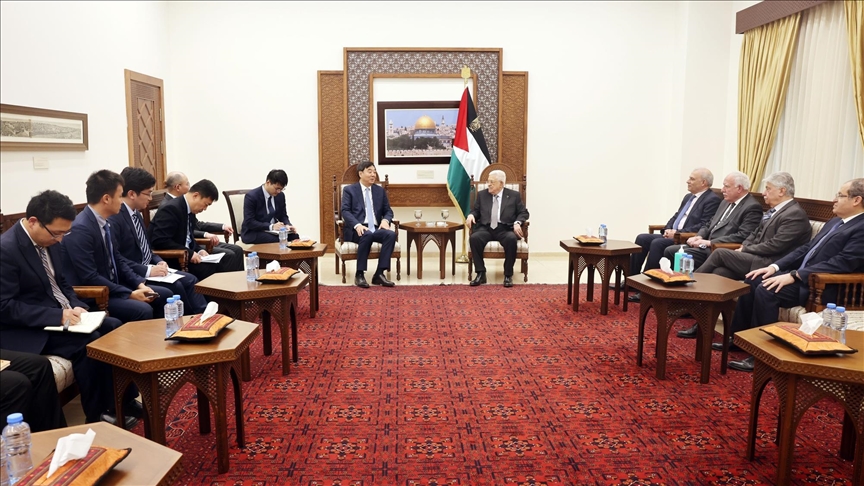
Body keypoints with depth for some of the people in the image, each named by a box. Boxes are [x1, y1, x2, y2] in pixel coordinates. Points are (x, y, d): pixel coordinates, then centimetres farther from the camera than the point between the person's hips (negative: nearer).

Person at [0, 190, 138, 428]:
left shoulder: (49, 242, 6)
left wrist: (75, 307, -5)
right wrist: (58, 316, -25)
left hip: (61, 315, 9)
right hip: (27, 330, -9)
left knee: (114, 327, -5)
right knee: (90, 343, -26)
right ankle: (97, 415, -9)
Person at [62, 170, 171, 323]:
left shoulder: (105, 223, 6)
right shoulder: (80, 229, -23)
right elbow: (90, 278, -25)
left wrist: (139, 283, -1)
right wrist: (130, 294, -21)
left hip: (112, 286, 9)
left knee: (164, 295, 7)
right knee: (143, 310, -27)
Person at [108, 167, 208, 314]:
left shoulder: (136, 214, 13)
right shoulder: (113, 218, -19)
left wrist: (158, 262, 2)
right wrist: (147, 270, -25)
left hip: (148, 269, 10)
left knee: (189, 280, -3)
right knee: (175, 287, -21)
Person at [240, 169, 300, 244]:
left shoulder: (280, 195, 4)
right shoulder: (251, 196, -13)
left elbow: (283, 216, 13)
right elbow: (249, 222, -18)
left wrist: (287, 225, -11)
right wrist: (271, 226, -28)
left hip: (274, 230, 6)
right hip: (253, 233, -6)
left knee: (294, 236, -22)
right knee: (278, 240, -32)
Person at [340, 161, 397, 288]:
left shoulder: (380, 191, 19)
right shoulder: (349, 190, 7)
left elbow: (388, 211, 17)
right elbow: (345, 211, -5)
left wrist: (385, 220, -8)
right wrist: (357, 225, -23)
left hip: (375, 229, 4)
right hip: (357, 230, -4)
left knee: (391, 234, -28)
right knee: (367, 235, -38)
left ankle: (379, 273, -25)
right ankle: (359, 274, -27)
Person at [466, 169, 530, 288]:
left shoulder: (514, 195, 10)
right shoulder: (482, 194, 16)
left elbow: (523, 213, 8)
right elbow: (476, 210, 19)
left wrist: (517, 223, -12)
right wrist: (471, 215, -5)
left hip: (505, 229, -2)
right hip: (486, 228, 2)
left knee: (512, 239, -36)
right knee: (474, 238, -31)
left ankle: (508, 275, -21)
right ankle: (481, 273, -23)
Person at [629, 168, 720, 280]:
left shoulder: (713, 199, -7)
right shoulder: (688, 196, 21)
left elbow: (704, 226, -16)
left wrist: (678, 232, -17)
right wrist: (668, 229, 2)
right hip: (672, 235, 9)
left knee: (657, 243, -29)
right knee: (641, 238, -9)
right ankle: (632, 276, -10)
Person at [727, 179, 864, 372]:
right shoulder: (835, 222, 17)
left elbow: (841, 263, -23)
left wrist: (793, 276, -25)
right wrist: (775, 266, 4)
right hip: (801, 276, 10)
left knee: (766, 290, -27)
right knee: (752, 281, -2)